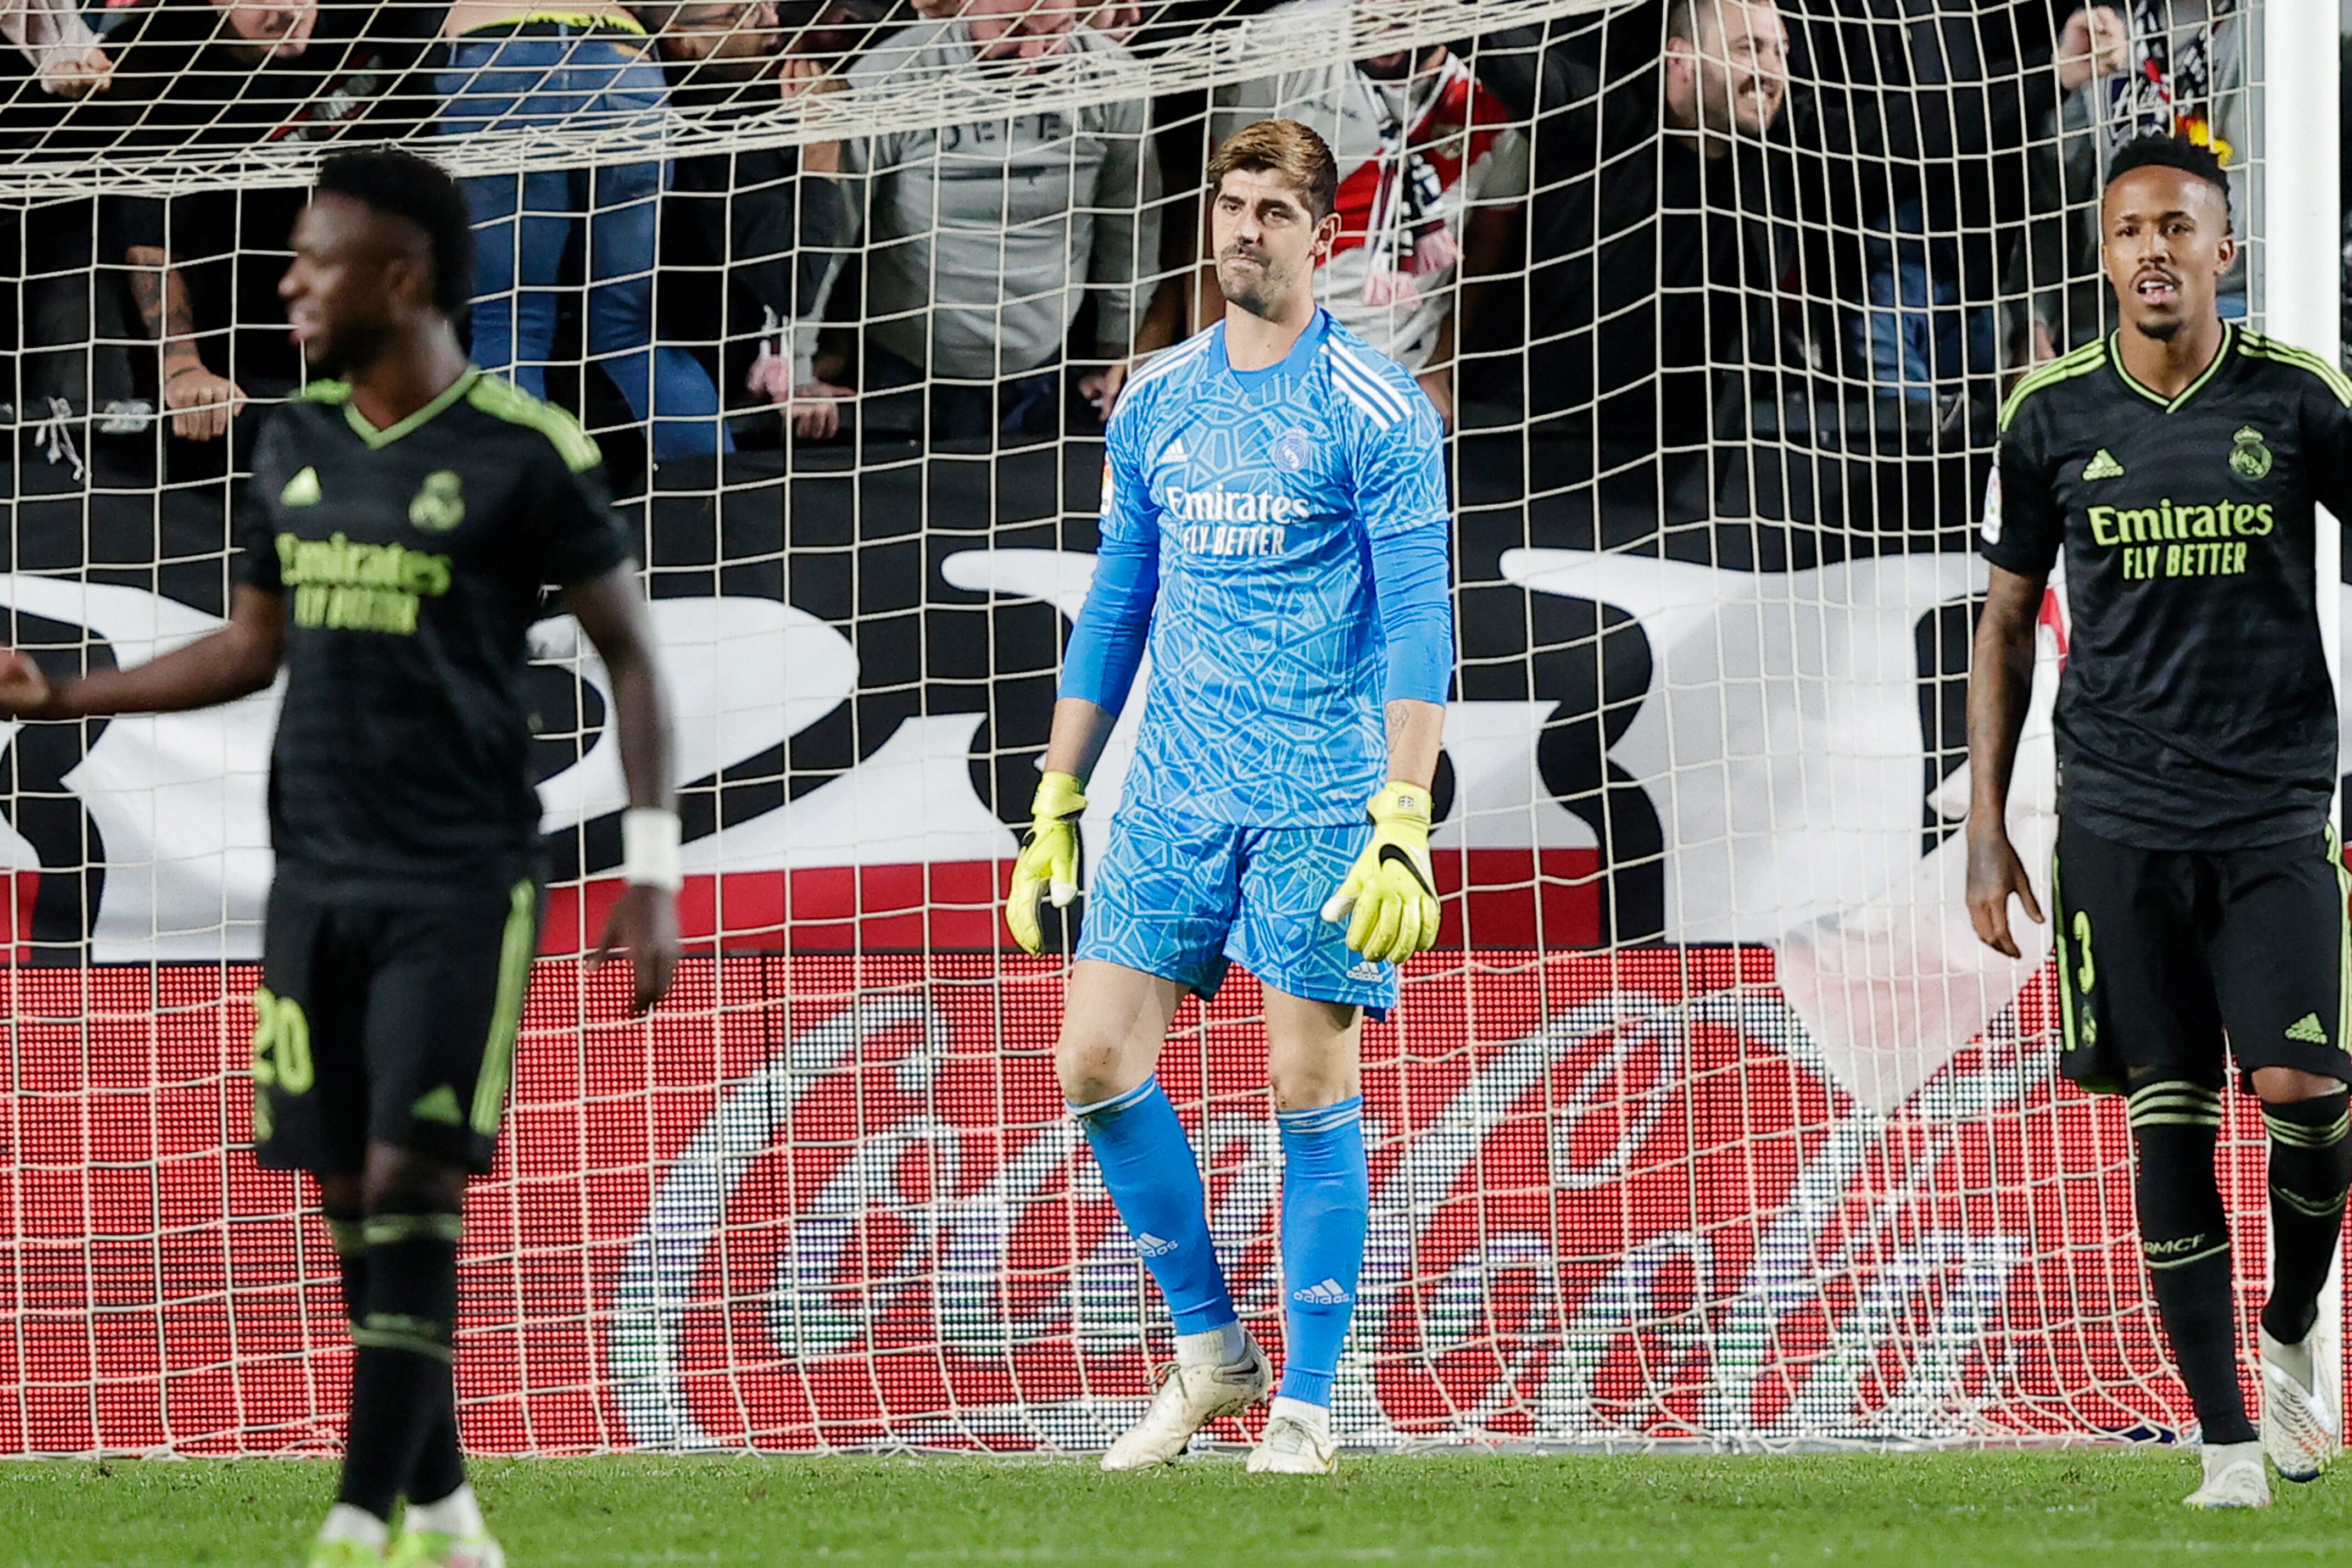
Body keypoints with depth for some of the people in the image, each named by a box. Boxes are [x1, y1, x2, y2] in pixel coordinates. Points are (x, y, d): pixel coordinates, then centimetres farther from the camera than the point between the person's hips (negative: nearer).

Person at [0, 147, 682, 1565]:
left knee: (413, 1185, -12)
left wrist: (654, 873, -8)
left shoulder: (525, 456, -8)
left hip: (462, 884, -6)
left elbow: (633, 659, -3)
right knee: (352, 1197, 5)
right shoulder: (296, 444, 10)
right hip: (319, 875, 6)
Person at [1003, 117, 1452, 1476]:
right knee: (1100, 1060, -2)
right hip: (1173, 795, 5)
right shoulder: (1157, 406, 11)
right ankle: (1211, 1350, 13)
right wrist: (1057, 803, 14)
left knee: (1313, 1090, -2)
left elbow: (1420, 625, -10)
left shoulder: (1375, 410, -6)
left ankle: (1305, 1406, 7)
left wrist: (1404, 827, -18)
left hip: (1323, 804, -5)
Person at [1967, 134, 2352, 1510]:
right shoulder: (2056, 417, 3)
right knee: (2169, 1121, -1)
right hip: (2118, 817, 1)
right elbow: (2008, 622, 12)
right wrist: (1987, 830, 7)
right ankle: (2229, 1440, 5)